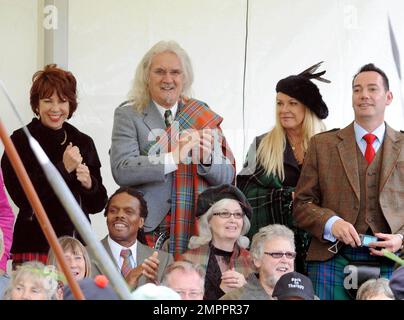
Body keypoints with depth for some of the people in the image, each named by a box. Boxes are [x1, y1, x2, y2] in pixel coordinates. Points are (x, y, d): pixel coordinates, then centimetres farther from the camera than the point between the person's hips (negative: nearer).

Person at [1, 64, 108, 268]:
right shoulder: (21, 141, 0)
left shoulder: (84, 143, 11)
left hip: (76, 245, 3)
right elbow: (22, 197, -11)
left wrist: (89, 184, -6)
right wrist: (64, 169, -11)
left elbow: (97, 204, 14)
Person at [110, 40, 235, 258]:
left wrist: (207, 158, -12)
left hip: (195, 230, 2)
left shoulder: (203, 116, 12)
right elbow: (121, 171, -10)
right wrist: (173, 158, -19)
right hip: (147, 229, -2)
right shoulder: (128, 115, 4)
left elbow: (227, 178, 9)